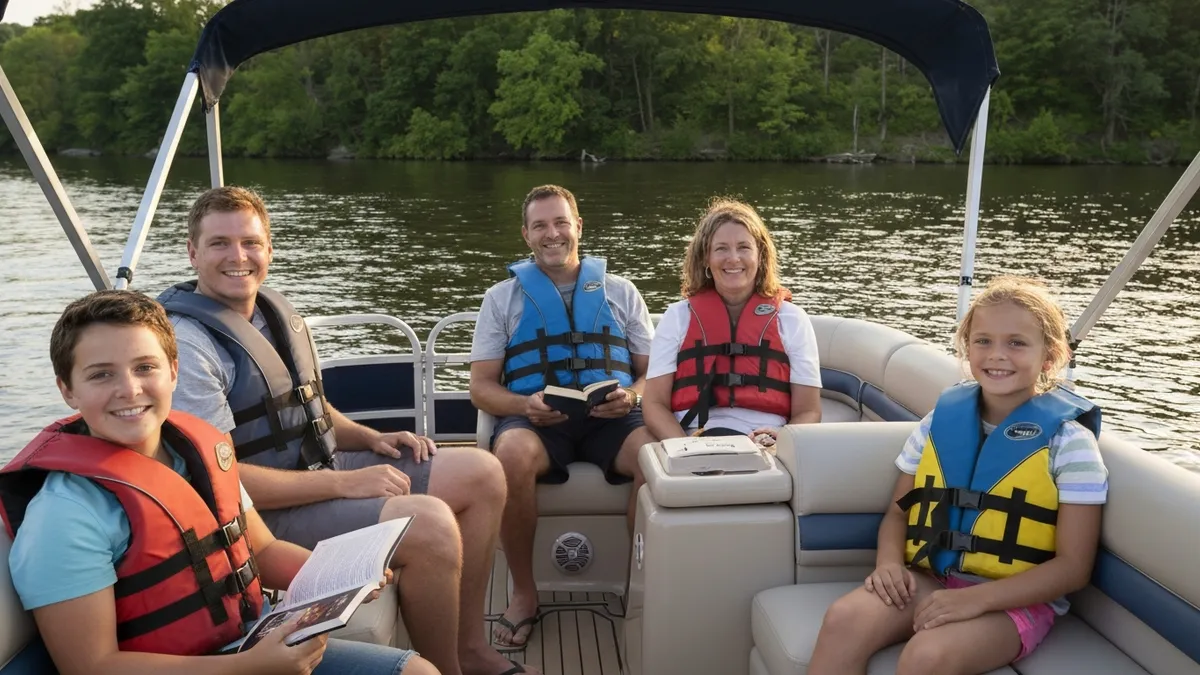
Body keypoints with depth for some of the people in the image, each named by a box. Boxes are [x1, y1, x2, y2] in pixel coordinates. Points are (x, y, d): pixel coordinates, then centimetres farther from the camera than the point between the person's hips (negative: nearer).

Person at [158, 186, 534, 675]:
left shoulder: (276, 311, 9)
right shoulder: (187, 344, -19)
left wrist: (371, 439, 1)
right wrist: (345, 483, -23)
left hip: (322, 468, 9)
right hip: (267, 511, -9)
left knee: (481, 474, 2)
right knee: (431, 524, -28)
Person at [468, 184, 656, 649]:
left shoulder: (620, 292, 18)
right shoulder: (502, 297, 14)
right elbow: (481, 387, 8)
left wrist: (632, 396, -10)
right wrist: (525, 405, -14)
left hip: (610, 417, 1)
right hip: (534, 417, 0)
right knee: (512, 455, -36)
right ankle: (524, 592, -15)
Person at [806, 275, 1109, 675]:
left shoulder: (1069, 441, -6)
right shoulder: (941, 419, 6)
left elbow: (1073, 566, -8)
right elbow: (899, 512, 14)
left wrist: (977, 598, -20)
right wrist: (889, 561, -9)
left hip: (1013, 598, -3)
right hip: (928, 580, 4)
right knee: (844, 620, -26)